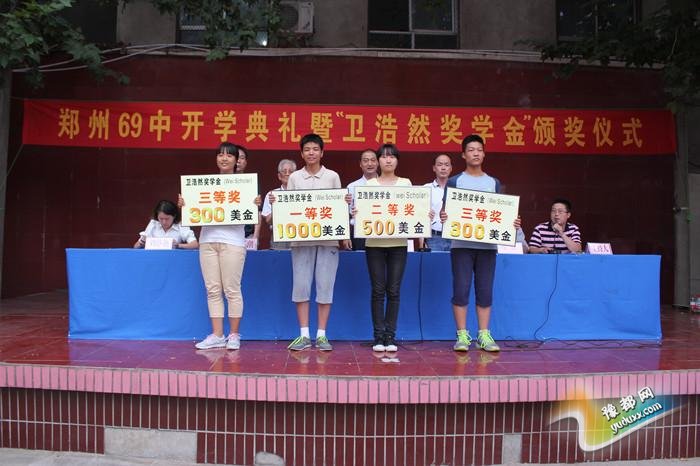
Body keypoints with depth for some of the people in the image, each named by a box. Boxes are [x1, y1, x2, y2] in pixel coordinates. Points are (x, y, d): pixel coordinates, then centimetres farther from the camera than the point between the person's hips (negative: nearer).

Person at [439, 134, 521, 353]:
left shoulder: (494, 183, 13)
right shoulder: (454, 182, 6)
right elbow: (445, 211, 2)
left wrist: (512, 223, -6)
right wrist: (443, 216, -20)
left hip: (487, 244, 2)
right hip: (461, 244, -2)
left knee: (485, 291, 5)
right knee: (461, 290, -3)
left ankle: (484, 335, 12)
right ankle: (462, 335, 5)